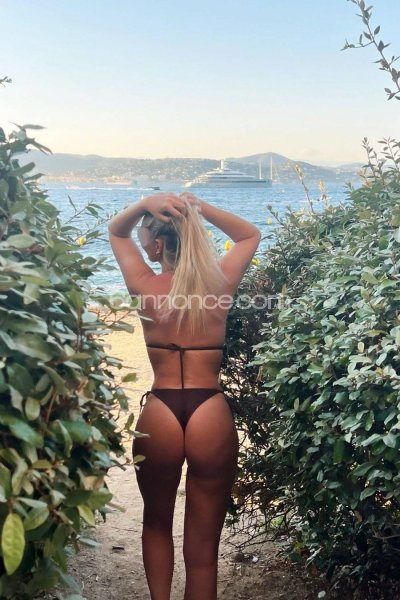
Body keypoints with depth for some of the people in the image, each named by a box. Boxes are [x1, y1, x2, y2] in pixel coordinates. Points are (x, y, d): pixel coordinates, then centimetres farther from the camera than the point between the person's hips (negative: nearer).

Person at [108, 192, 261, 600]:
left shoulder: (145, 286, -3)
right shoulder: (220, 283, -1)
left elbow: (116, 232, 16)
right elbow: (251, 235, 19)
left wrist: (145, 203, -5)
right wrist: (199, 208, 3)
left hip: (159, 417, 0)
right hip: (212, 419, 0)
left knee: (157, 523, 27)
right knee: (203, 546, 11)